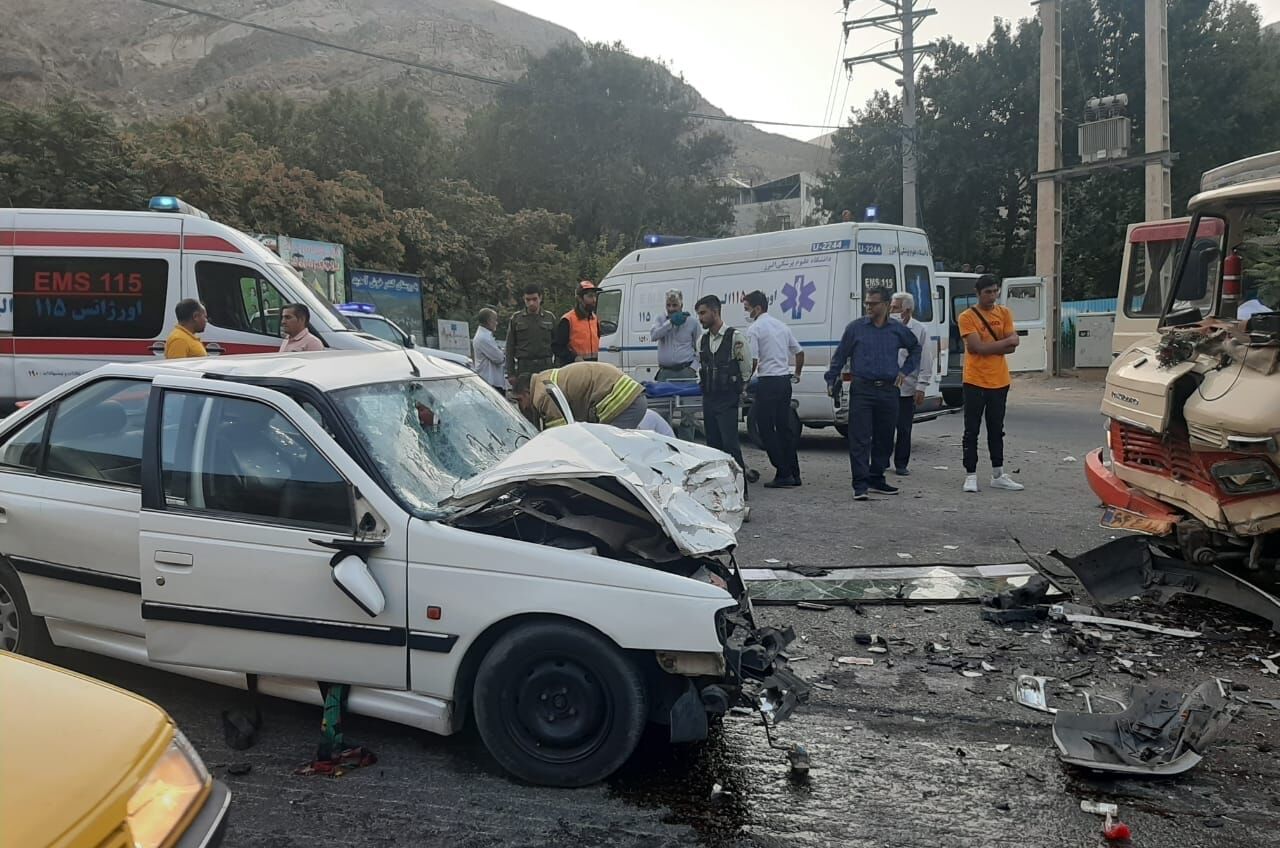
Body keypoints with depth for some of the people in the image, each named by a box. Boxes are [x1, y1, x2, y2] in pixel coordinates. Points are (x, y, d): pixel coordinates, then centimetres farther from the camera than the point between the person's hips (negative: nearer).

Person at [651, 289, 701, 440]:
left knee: (687, 412, -2)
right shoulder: (661, 320, 13)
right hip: (665, 372, 3)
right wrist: (670, 322, -15)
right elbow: (653, 335, -7)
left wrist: (694, 366, -6)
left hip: (685, 372, -3)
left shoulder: (692, 323, 6)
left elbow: (700, 349, 8)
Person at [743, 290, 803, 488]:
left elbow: (752, 361, -16)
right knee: (785, 427, 12)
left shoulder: (754, 329, -9)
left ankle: (783, 475, -4)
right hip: (785, 380, 8)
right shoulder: (782, 326, 15)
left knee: (766, 429, -2)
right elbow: (799, 352, 20)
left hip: (767, 382, -8)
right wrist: (797, 374, 33)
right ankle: (794, 475, 13)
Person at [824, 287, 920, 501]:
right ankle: (860, 485, -6)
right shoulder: (855, 328, 2)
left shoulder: (898, 330, 8)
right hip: (862, 390, -3)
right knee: (860, 439, -8)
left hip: (889, 391, 3)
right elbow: (840, 356, 8)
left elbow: (916, 348, 26)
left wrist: (905, 370, 15)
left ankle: (877, 479, 22)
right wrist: (831, 380, 3)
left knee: (885, 439, 9)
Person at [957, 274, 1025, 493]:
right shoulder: (967, 317, -7)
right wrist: (1004, 342, -8)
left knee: (996, 430, 13)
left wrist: (988, 347, -14)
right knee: (972, 431, 0)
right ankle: (970, 476, 5)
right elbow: (977, 347, -18)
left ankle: (998, 475, 21)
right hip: (975, 382, -4)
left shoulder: (1004, 313, 7)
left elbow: (1012, 344, -2)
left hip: (1000, 381, 5)